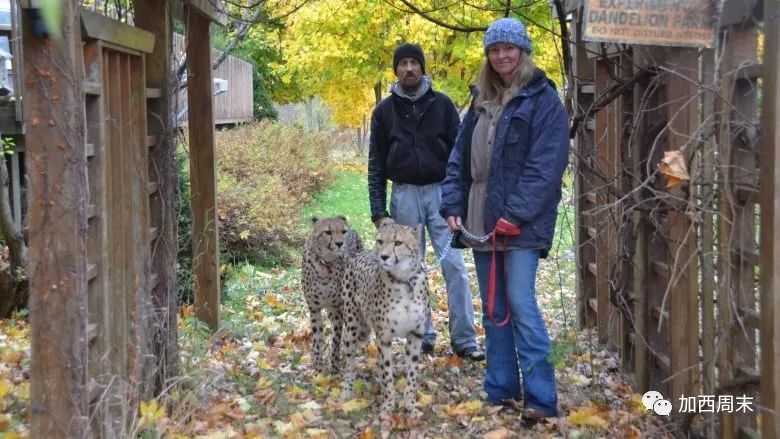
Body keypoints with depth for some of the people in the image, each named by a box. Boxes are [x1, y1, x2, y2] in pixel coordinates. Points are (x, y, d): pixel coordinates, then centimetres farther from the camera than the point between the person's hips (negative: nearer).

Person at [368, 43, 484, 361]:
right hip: (404, 194, 1)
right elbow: (376, 165, 7)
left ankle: (464, 339, -3)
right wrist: (378, 211, 1)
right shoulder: (384, 111, 6)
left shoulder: (442, 104, 4)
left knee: (454, 266, -7)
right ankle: (422, 337, 14)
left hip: (440, 191, -1)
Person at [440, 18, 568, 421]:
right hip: (481, 221, 7)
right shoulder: (481, 102, 16)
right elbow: (459, 159, 16)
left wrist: (516, 214, -20)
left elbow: (545, 165, -14)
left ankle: (540, 398, -10)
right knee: (493, 308, 10)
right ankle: (500, 392, 18)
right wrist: (452, 205, 3)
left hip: (521, 223, -7)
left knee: (520, 303, -13)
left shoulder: (542, 100, -6)